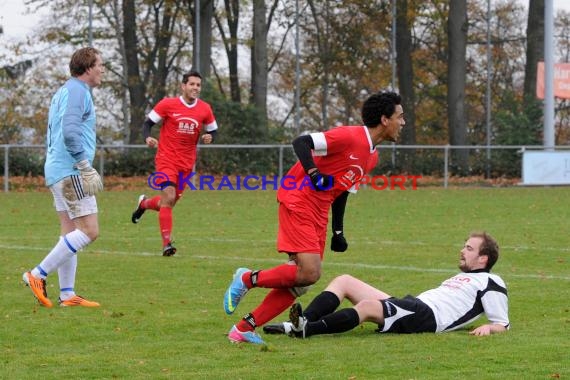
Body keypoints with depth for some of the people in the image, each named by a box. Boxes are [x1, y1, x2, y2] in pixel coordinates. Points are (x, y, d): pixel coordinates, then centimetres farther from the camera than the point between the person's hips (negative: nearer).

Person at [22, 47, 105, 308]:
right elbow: (70, 131, -24)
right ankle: (38, 275, -12)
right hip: (71, 171, -11)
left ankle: (67, 294, 7)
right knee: (89, 231, -10)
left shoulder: (64, 91, 20)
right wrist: (85, 165, -19)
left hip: (58, 171, 11)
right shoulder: (77, 91, -12)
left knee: (70, 232, 9)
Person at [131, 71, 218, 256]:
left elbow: (213, 130, 14)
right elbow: (148, 122, -1)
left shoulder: (205, 109, 2)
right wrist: (148, 137, -21)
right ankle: (167, 244, -15)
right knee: (169, 197, -19)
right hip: (166, 159, -4)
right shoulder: (167, 105, -7)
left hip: (187, 163, 4)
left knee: (170, 202, 11)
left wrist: (209, 137, -10)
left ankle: (144, 203, 45)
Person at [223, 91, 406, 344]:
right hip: (298, 202, -9)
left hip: (319, 213, 9)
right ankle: (247, 279, 0)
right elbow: (301, 143, -20)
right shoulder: (350, 136, -15)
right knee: (309, 273, -19)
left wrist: (338, 232, 18)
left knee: (300, 282, 2)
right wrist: (313, 173, -32)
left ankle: (245, 328, 6)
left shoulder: (372, 156, 13)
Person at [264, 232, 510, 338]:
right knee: (344, 281, 3)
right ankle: (302, 321, -19)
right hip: (411, 306, 10)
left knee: (367, 306, -35)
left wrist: (488, 328, -22)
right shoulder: (464, 277, 33)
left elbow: (503, 325, -3)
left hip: (426, 316, -10)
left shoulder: (490, 283, 5)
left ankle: (306, 329, -48)